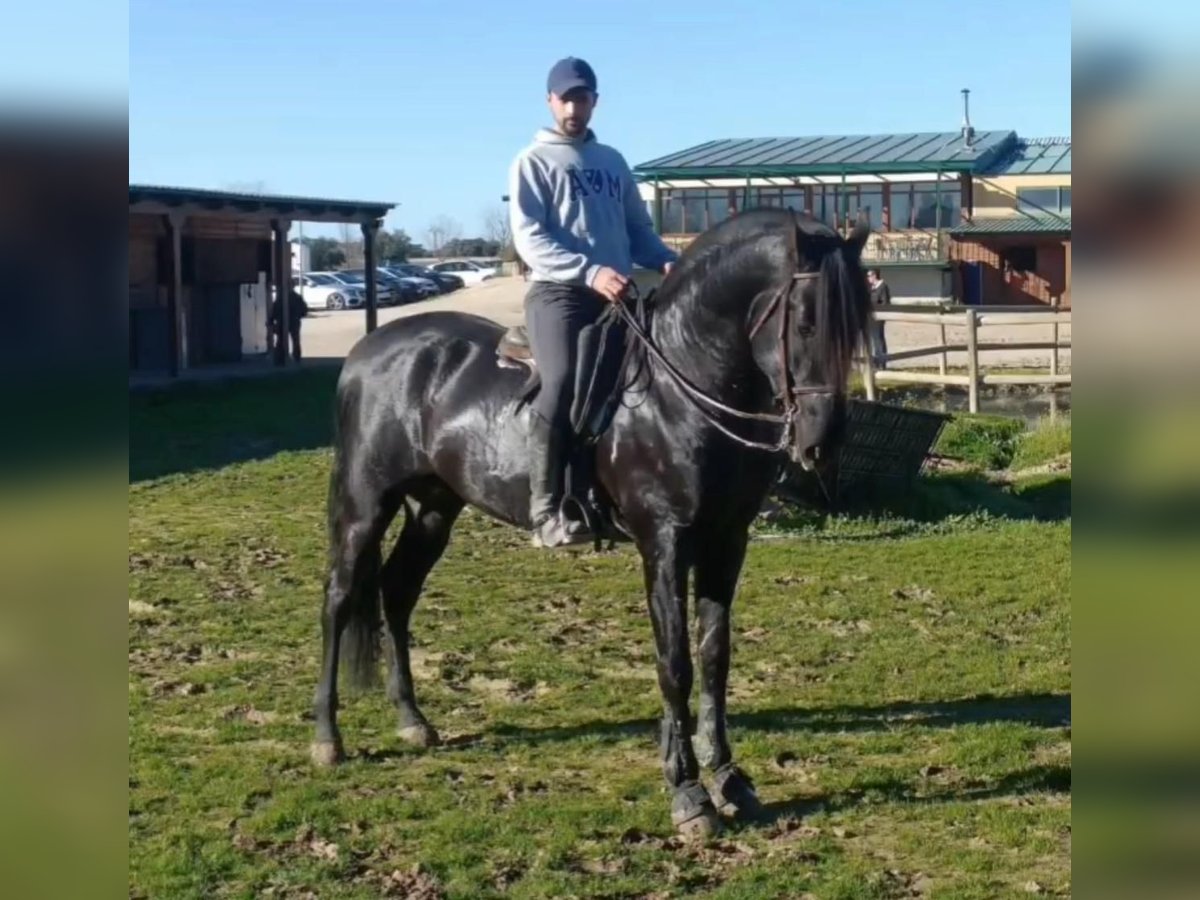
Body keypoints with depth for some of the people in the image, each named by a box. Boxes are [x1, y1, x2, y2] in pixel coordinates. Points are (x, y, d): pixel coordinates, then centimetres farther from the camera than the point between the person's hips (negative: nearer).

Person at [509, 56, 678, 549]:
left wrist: (665, 261, 0)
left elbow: (638, 228, 23)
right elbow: (529, 239, -8)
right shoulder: (533, 161, 5)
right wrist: (590, 271, -22)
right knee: (562, 381, -25)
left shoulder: (612, 161, 22)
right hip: (558, 291, -6)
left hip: (618, 294, 6)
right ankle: (547, 512, -25)